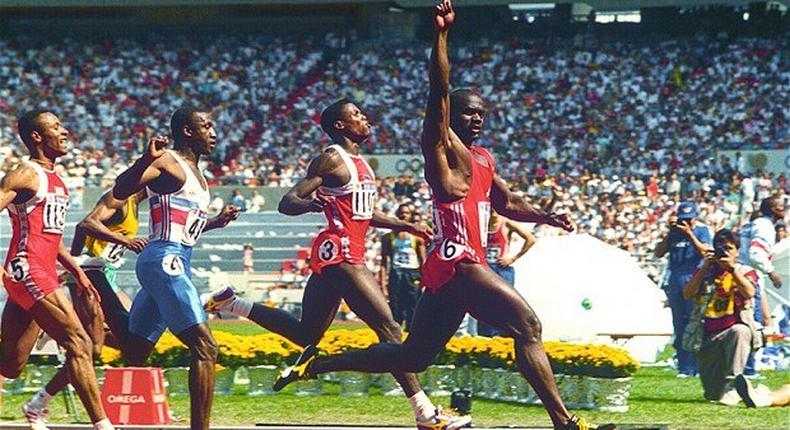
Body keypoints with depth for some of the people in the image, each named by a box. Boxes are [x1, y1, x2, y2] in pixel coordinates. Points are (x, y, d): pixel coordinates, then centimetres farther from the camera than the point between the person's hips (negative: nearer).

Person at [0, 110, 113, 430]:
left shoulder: (55, 180, 21)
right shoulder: (27, 175, -8)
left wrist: (77, 272, 24)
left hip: (42, 275, 10)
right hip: (28, 271, -10)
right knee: (79, 343, -14)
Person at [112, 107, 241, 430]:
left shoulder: (193, 171, 22)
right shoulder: (167, 162, -7)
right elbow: (120, 192, -22)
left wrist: (216, 222, 20)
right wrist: (146, 160, -37)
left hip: (177, 263, 10)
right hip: (165, 261, -10)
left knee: (135, 353, 12)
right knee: (204, 347, -16)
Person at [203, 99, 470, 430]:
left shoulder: (359, 163, 18)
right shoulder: (332, 160, -10)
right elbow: (286, 203, -14)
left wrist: (404, 226, 24)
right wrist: (313, 203, -34)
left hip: (342, 254, 10)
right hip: (339, 254, -10)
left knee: (306, 334, 18)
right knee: (389, 328, -12)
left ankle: (230, 303, 23)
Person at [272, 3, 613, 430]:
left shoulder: (483, 159, 23)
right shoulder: (443, 146, -3)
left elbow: (507, 202, 33)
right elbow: (439, 90, -15)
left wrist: (544, 216, 15)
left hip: (452, 266, 10)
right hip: (456, 260, -10)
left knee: (411, 357, 13)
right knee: (527, 326, -16)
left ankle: (315, 363, 18)